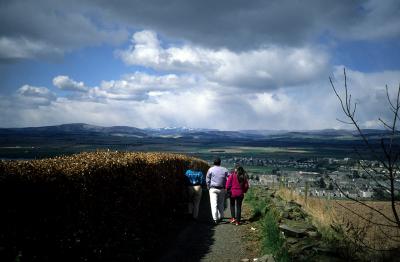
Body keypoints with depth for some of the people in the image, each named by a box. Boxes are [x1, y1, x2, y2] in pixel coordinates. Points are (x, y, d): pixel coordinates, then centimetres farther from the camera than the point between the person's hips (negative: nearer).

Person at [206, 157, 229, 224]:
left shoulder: (211, 169, -4)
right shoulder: (224, 170, 2)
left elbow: (207, 180, 0)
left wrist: (209, 187, 13)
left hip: (213, 189, -3)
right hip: (222, 189, 3)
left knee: (214, 204, -4)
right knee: (221, 203, 16)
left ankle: (215, 219, -11)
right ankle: (220, 217, 23)